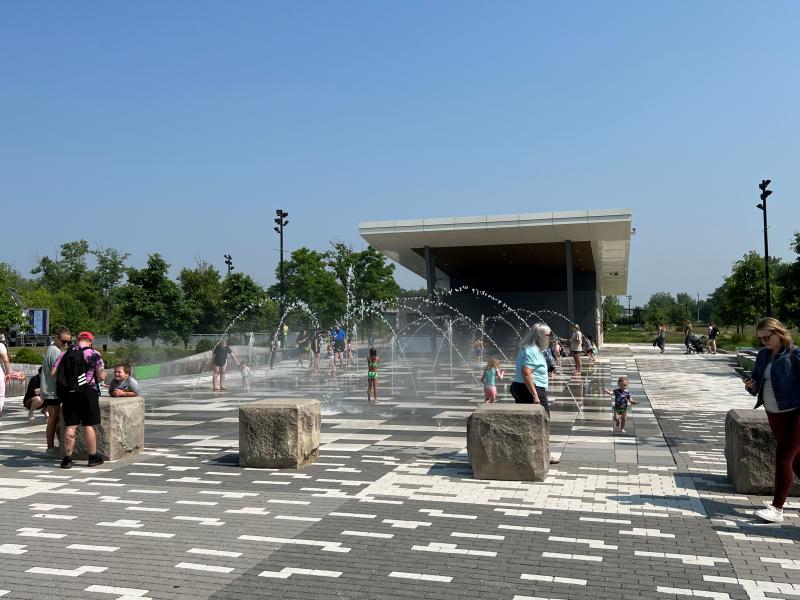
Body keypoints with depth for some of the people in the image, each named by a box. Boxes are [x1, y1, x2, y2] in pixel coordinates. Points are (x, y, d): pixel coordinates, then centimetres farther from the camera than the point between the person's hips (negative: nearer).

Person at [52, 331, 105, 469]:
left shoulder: (64, 353, 9)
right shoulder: (94, 354, -3)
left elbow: (53, 373, 5)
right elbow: (101, 377, -7)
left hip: (68, 393, 4)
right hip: (87, 392, -4)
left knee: (70, 425, 7)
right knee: (88, 425, 3)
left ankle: (67, 458, 9)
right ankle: (93, 457, 11)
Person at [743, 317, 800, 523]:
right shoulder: (763, 355, 8)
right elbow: (758, 381, 15)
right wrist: (751, 385, -6)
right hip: (773, 413, 7)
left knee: (783, 458, -8)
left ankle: (777, 509, -2)